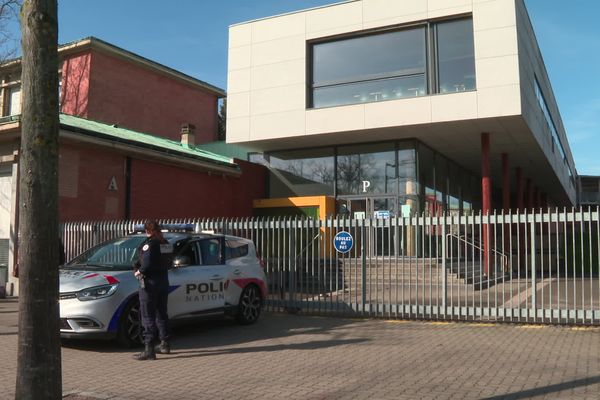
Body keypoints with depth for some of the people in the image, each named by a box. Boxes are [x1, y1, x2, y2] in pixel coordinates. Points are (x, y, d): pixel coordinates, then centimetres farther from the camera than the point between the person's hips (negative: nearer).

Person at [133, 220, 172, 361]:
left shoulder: (149, 244, -15)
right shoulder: (166, 244, 9)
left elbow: (147, 264, -24)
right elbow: (168, 262, 10)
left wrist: (139, 272, -7)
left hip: (150, 281, -8)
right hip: (163, 280, 8)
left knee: (148, 317, -4)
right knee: (161, 314, 18)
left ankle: (149, 350, -5)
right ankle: (165, 344, 27)